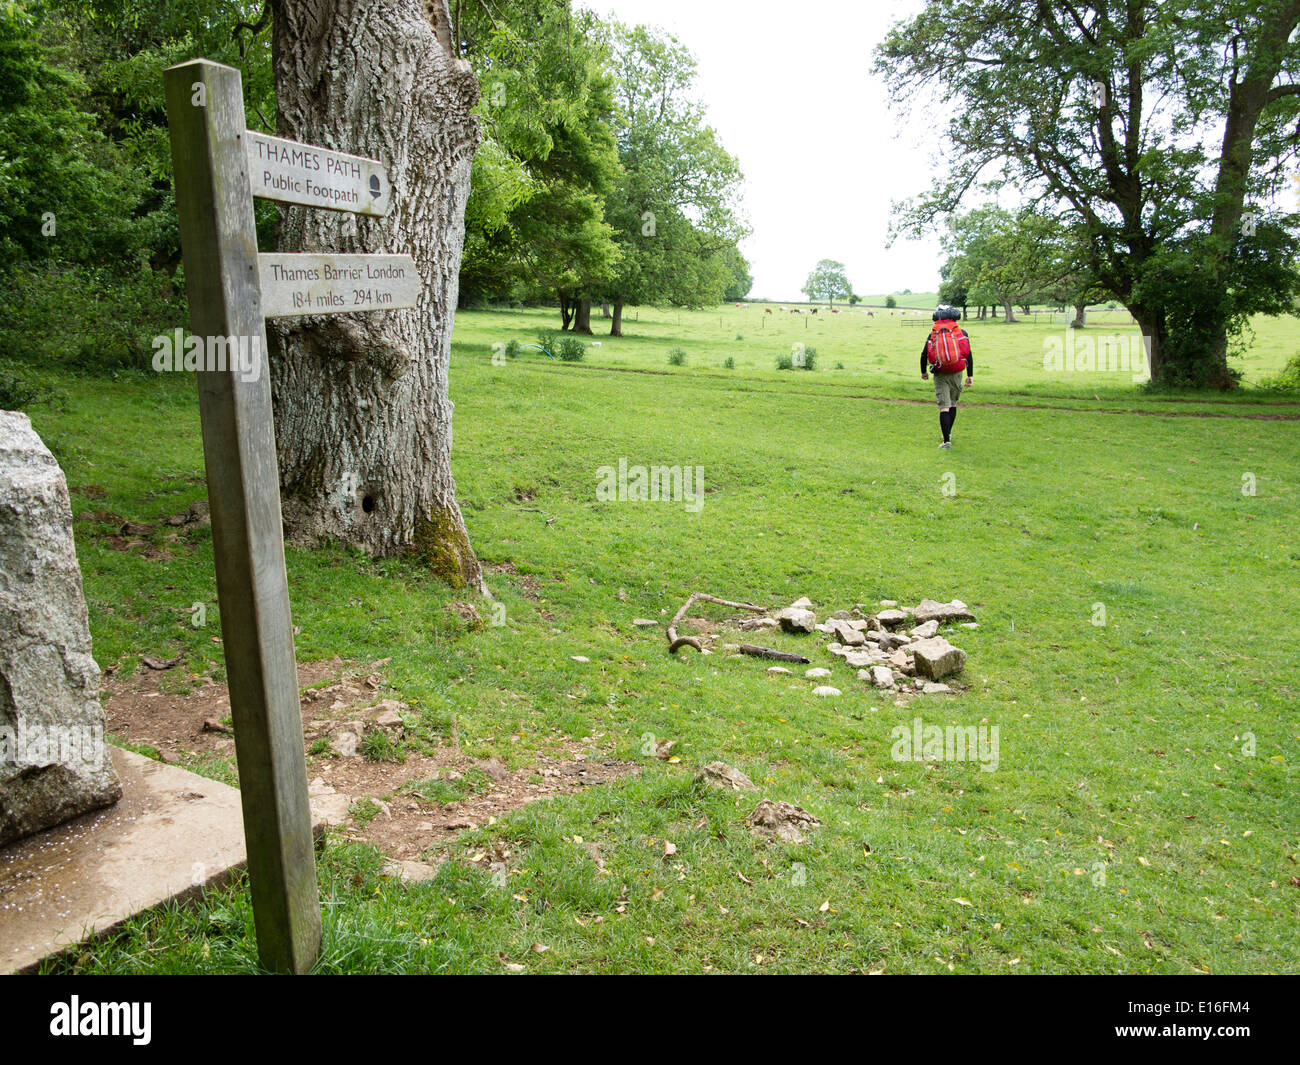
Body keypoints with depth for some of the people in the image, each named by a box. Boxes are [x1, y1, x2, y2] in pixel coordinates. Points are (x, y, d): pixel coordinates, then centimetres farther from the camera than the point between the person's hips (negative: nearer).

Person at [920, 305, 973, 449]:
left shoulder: (933, 334, 4)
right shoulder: (962, 333, 3)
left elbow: (924, 355, 4)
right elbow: (969, 355, 0)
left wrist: (924, 372, 19)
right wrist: (970, 375, 6)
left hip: (940, 375, -1)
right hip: (956, 374, 1)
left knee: (944, 407, -3)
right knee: (953, 404, 19)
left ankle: (946, 440, -11)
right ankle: (948, 434, 28)